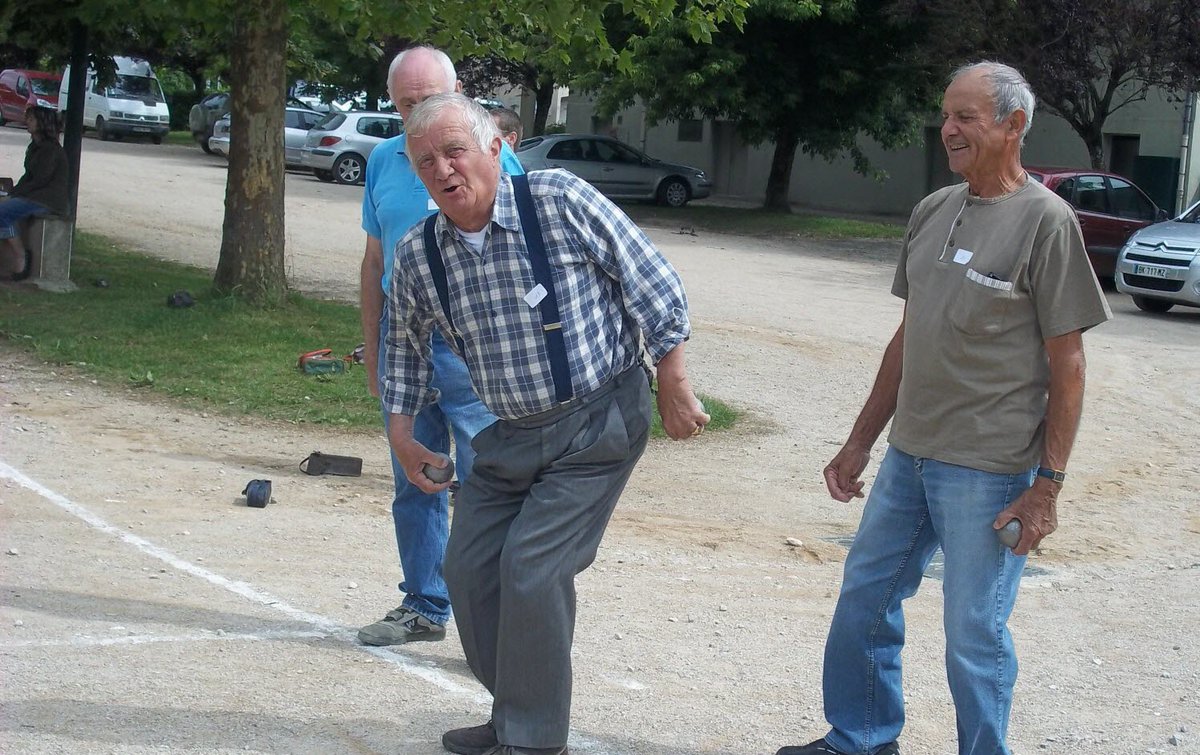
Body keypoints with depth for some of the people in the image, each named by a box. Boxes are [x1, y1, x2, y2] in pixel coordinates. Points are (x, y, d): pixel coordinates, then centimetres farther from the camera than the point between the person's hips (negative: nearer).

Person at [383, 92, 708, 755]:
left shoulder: (562, 201, -18)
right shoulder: (419, 254, -3)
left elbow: (654, 285, -11)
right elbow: (405, 341, 18)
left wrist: (673, 386, -9)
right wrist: (400, 426, 13)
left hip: (596, 425, -6)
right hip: (510, 434, 6)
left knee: (532, 570, -12)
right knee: (469, 569, 6)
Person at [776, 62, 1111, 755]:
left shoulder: (1046, 221, -10)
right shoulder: (933, 211, 10)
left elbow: (1066, 363, -10)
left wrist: (1048, 483, -14)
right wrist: (861, 443, 17)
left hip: (989, 470, -7)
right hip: (909, 455, 7)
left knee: (975, 634, 1)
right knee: (864, 601, 15)